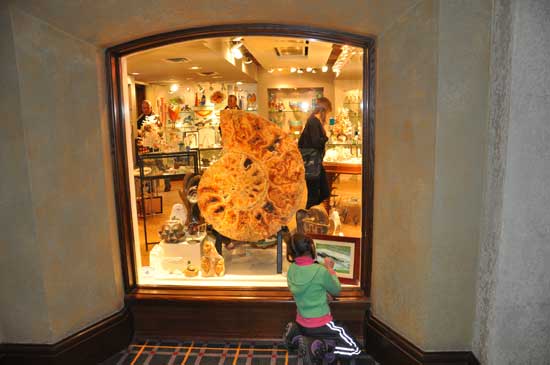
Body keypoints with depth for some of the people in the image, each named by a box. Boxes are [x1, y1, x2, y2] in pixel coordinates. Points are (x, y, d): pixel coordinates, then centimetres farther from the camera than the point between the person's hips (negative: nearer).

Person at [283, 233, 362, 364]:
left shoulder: (291, 269, -6)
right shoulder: (320, 270, -25)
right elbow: (336, 290, -5)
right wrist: (330, 269, 4)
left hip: (301, 322, 7)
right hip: (320, 325, -6)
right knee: (355, 349, 7)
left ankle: (297, 334, 10)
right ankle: (319, 348, -9)